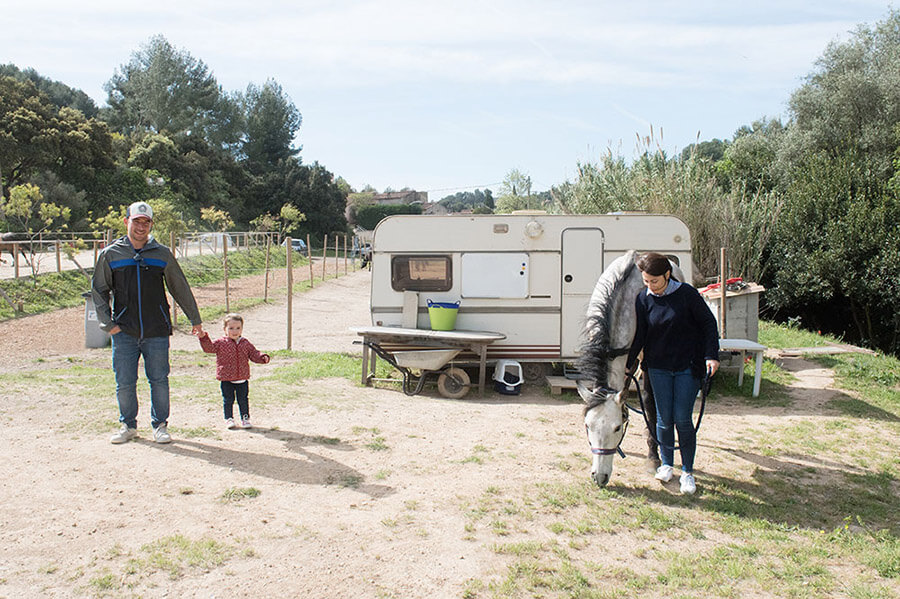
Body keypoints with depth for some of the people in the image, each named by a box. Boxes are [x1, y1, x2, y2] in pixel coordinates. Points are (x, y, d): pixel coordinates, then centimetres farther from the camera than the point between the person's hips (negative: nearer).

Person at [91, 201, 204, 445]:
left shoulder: (162, 254, 5)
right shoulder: (110, 254, 4)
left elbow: (181, 288, 11)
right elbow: (98, 290, 10)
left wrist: (195, 319, 13)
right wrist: (108, 323, 2)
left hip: (157, 332, 0)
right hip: (124, 332, 0)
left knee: (159, 380, 4)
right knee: (124, 383, 6)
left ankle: (160, 425, 19)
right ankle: (128, 425, 24)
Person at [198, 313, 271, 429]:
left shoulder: (246, 343, 4)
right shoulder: (221, 343, -3)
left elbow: (254, 354, 8)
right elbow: (209, 348, -8)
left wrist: (263, 358, -9)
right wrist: (204, 338, -22)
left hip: (242, 378, 2)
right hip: (226, 379, -2)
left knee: (243, 400, 9)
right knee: (228, 400, 6)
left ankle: (245, 418, 21)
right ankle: (229, 419, 19)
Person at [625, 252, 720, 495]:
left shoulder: (686, 293, -10)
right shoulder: (643, 299, -2)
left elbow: (708, 323, -3)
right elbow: (639, 336, 5)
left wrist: (711, 356, -11)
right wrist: (628, 365, 2)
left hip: (688, 366, -2)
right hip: (658, 367, 2)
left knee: (683, 419, -2)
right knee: (664, 419, 3)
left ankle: (687, 472, 15)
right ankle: (666, 464, 26)